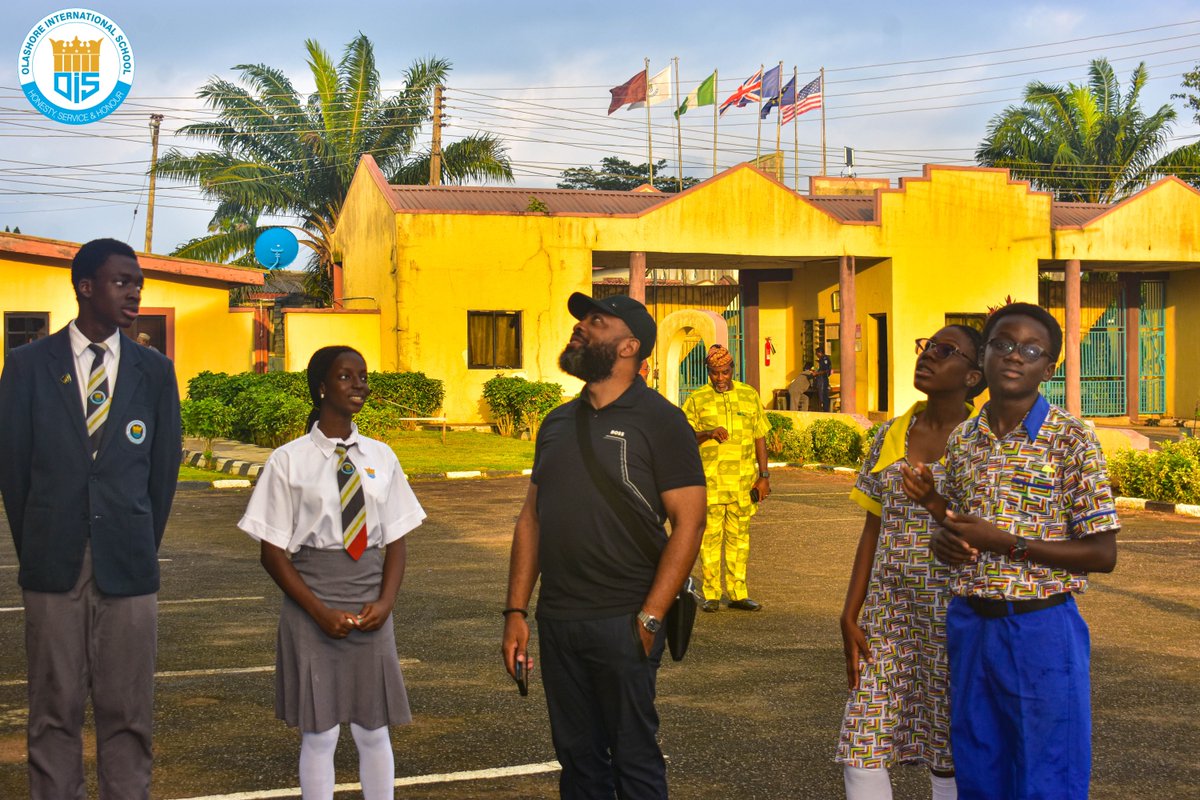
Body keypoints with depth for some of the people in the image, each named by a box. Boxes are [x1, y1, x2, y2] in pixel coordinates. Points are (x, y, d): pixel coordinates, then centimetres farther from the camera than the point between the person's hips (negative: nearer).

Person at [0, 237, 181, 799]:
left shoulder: (155, 371, 6)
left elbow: (163, 467, 10)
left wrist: (141, 546, 10)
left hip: (127, 567, 1)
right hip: (54, 565, -1)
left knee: (127, 713, 4)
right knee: (54, 712, 5)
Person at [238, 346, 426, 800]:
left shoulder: (381, 457, 5)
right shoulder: (289, 461, -5)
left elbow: (396, 540, 7)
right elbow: (273, 551, -5)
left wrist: (385, 601, -8)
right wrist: (320, 611, -13)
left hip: (371, 611, 3)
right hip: (312, 611, -3)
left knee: (373, 732, 9)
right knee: (319, 735, 3)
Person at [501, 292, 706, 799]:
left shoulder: (658, 421, -6)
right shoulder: (558, 423, 12)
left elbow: (688, 523, -10)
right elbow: (532, 518, 14)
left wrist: (649, 619, -16)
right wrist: (516, 612, 7)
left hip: (622, 623, -6)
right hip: (556, 621, 6)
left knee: (634, 759, 2)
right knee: (577, 757, 14)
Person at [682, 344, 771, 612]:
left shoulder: (749, 395, 10)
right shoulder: (696, 399, 4)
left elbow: (760, 437, 12)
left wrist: (764, 476, 7)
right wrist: (708, 434, -18)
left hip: (743, 480, 2)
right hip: (709, 480, -2)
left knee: (739, 536, 7)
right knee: (711, 536, -1)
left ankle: (738, 593, 13)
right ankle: (711, 595, 5)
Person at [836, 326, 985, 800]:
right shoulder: (890, 436, 9)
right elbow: (873, 530, 9)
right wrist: (850, 616, 6)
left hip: (956, 613, -4)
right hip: (890, 612, 4)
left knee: (951, 758, 4)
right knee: (861, 753, 2)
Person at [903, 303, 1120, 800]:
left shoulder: (1071, 439, -10)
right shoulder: (962, 441, 7)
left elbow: (1102, 554, -11)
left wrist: (1005, 542, -18)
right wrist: (943, 537, -4)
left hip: (1042, 631, -5)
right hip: (970, 625, 5)